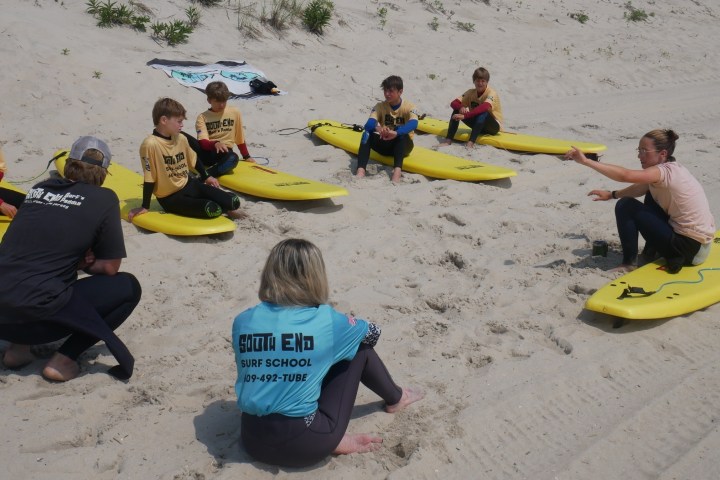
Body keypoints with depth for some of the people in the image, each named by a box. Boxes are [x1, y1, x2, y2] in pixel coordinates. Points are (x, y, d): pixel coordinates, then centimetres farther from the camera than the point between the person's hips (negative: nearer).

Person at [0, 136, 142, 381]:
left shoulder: (40, 188, 13)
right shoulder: (104, 199, -1)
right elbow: (110, 267, 2)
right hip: (37, 317, -6)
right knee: (128, 287, 9)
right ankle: (63, 360, 1)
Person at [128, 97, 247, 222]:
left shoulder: (181, 139, 1)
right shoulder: (150, 144, -22)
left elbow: (194, 160, 20)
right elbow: (149, 179, -18)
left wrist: (206, 177, 29)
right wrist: (145, 207, -12)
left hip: (189, 184, 6)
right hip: (170, 197, -6)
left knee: (233, 202, -12)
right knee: (212, 209, -26)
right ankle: (224, 209, 8)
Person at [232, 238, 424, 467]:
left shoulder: (242, 321, -2)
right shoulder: (326, 321, -10)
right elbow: (372, 332, 11)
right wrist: (349, 324, 34)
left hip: (253, 439, 4)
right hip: (305, 445, -4)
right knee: (359, 347, 13)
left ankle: (333, 438, 15)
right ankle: (395, 398, 38)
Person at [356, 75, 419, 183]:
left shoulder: (408, 107, -8)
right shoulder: (380, 107, -1)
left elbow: (413, 124, -31)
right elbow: (369, 123, -19)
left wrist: (396, 133, -50)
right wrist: (377, 128, -45)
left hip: (402, 146, -2)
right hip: (384, 145, 2)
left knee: (402, 135, -36)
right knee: (367, 133, -27)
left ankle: (397, 170, -54)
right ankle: (361, 169, -42)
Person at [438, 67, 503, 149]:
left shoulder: (491, 93, -20)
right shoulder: (471, 92, -2)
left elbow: (484, 107, -41)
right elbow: (453, 103, -9)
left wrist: (465, 116, -47)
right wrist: (460, 108, -33)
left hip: (494, 126, -5)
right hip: (479, 125, 5)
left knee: (483, 112, -37)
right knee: (457, 111, -13)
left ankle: (471, 142, -43)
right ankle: (448, 139, -19)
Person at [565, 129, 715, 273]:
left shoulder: (666, 171, -20)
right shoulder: (671, 169, 8)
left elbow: (625, 175, -32)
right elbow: (641, 189, 21)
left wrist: (586, 161, -33)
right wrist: (611, 194, 13)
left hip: (690, 247, -10)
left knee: (625, 206, -8)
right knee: (652, 194, 23)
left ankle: (629, 263, -2)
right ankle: (651, 252, 23)